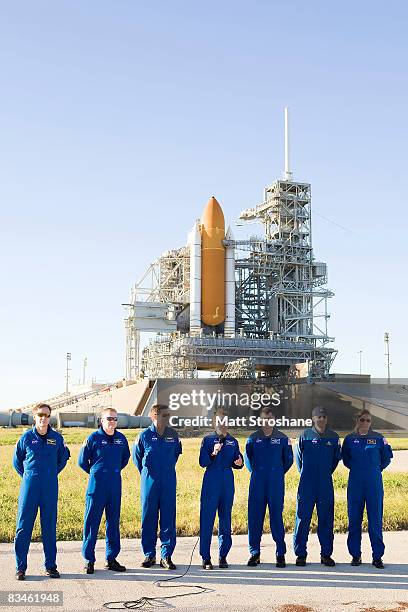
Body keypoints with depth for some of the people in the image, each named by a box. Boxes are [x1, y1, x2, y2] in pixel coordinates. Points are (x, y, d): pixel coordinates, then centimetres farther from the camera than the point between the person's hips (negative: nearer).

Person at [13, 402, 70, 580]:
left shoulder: (57, 438, 2)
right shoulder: (26, 437, -2)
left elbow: (63, 458, 18)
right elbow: (17, 461, 12)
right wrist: (28, 476, 10)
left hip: (50, 487, 1)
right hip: (29, 487, -1)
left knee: (50, 527, 7)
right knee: (23, 526, 0)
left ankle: (50, 566, 16)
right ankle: (20, 567, 8)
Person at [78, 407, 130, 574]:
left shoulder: (121, 438, 5)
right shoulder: (93, 438, -7)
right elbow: (82, 461, 2)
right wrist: (96, 473, 9)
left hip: (115, 486, 4)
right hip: (96, 487, -4)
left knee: (113, 522, 9)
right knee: (91, 523, 0)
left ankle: (111, 558, 18)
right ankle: (89, 560, 8)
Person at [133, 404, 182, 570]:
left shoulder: (173, 434, 1)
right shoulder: (145, 435, -5)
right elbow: (136, 456, 11)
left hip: (169, 482, 1)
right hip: (149, 482, -1)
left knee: (168, 518, 1)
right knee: (148, 518, 5)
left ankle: (166, 556, 10)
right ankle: (149, 555, 16)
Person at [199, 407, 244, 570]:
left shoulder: (233, 442, 12)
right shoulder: (207, 440, 1)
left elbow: (237, 462, 15)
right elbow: (202, 462, -6)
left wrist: (239, 463, -7)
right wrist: (213, 454, -22)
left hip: (228, 482, 4)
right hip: (211, 481, -4)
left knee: (225, 519, 7)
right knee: (207, 519, -5)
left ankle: (223, 556, 16)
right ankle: (206, 557, 1)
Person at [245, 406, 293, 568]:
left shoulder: (282, 439, 2)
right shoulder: (253, 439, 5)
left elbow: (288, 460, 12)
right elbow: (248, 459, 18)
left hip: (276, 483, -1)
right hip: (257, 484, 1)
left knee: (276, 516, -1)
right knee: (255, 516, 2)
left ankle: (281, 553, 8)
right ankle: (255, 553, 12)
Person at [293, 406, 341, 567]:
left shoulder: (333, 437, 2)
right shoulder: (305, 435, -3)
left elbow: (337, 457, 18)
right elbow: (298, 455, 11)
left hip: (326, 484, 2)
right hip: (307, 484, -2)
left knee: (326, 519, 7)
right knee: (303, 518, 0)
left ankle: (326, 554, 17)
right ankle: (301, 554, 9)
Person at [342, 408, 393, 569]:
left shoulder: (378, 438, 0)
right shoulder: (350, 439, 4)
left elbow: (387, 458, 11)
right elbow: (345, 459, 17)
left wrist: (375, 469, 8)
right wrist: (357, 468, 10)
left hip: (374, 483, -1)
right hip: (355, 483, 1)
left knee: (376, 519, 0)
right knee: (354, 519, 5)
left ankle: (377, 556, 8)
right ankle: (355, 554, 15)